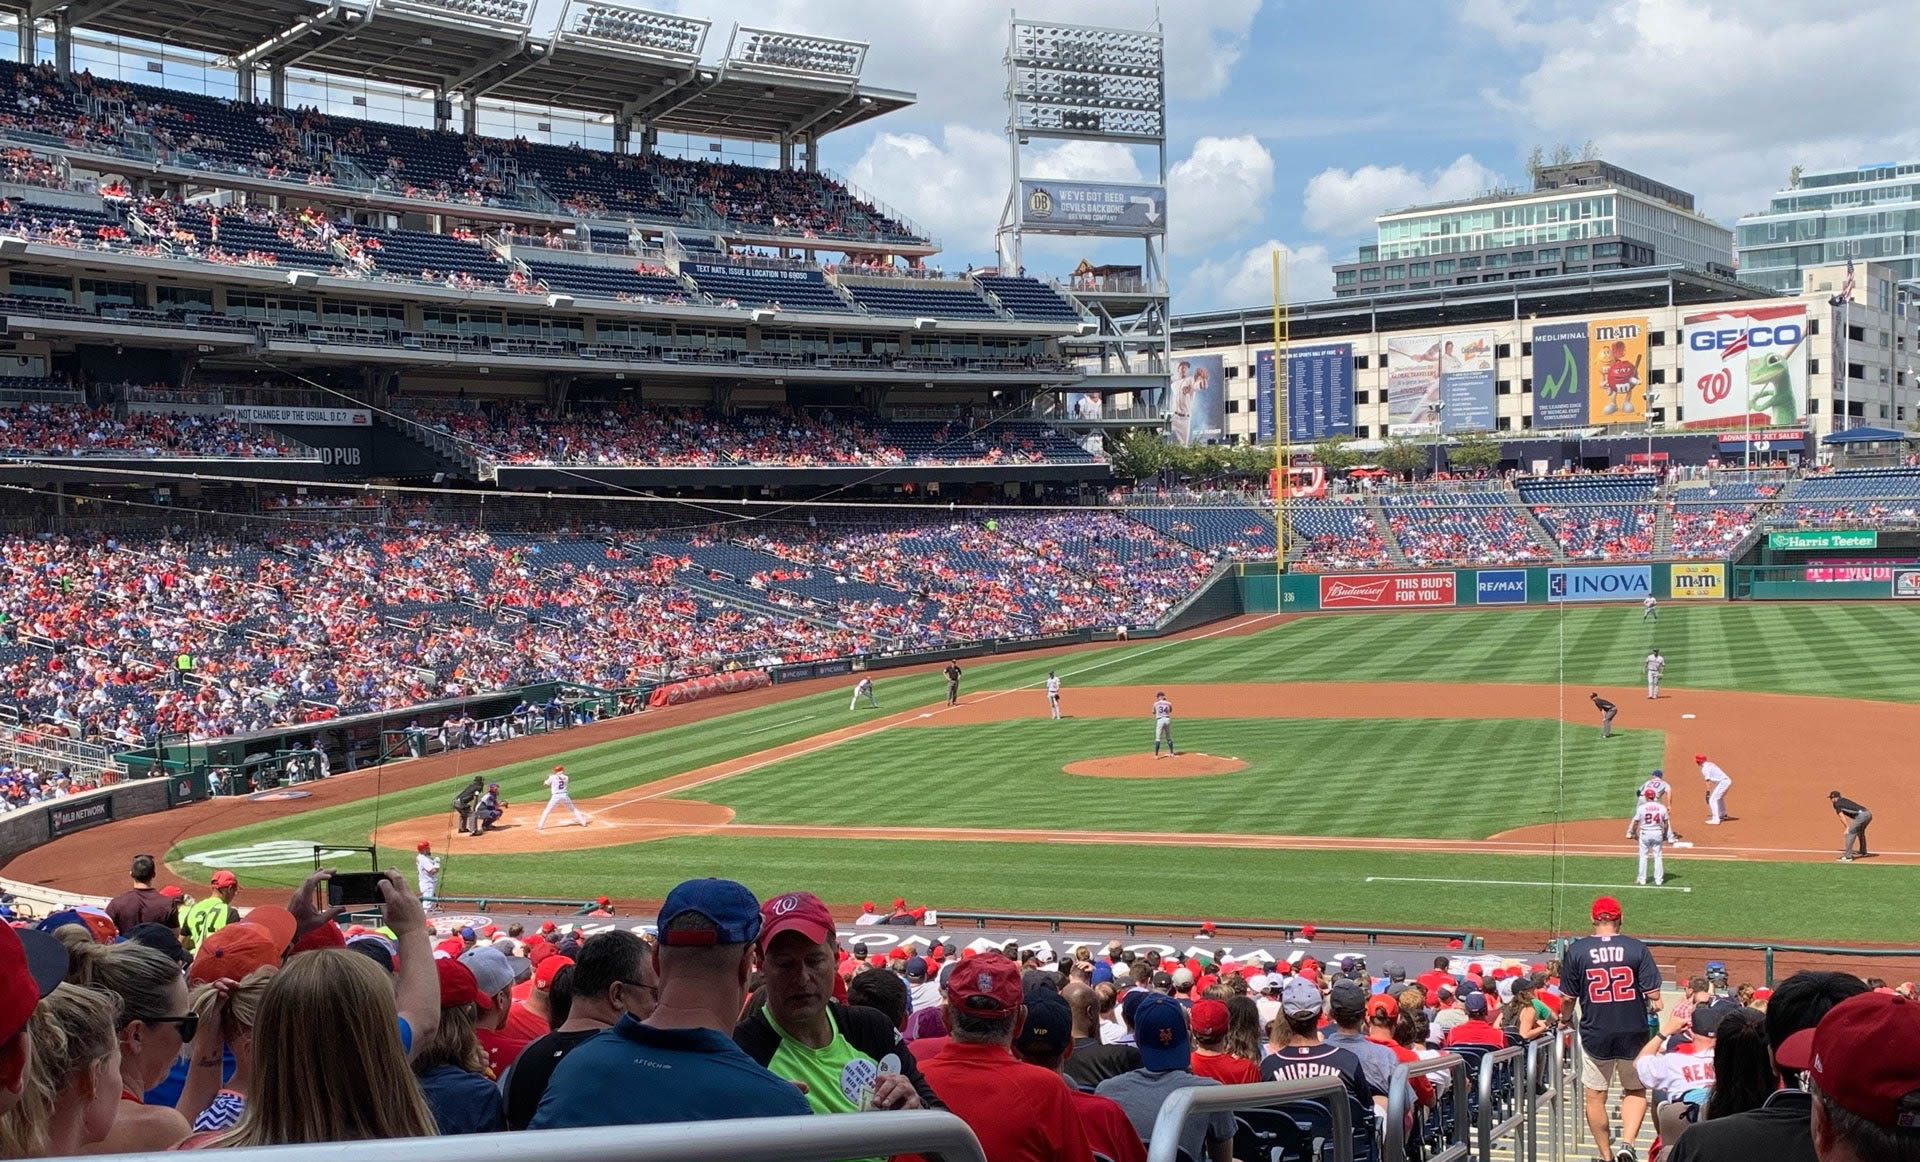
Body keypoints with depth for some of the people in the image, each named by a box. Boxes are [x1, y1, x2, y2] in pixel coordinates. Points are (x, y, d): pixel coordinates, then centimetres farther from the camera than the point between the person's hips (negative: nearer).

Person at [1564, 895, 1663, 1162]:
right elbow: (1654, 996, -9)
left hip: (1595, 1036, 0)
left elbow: (1568, 998, 2)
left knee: (1595, 1097, 14)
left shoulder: (1576, 951, -5)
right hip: (1633, 1035, 0)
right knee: (1636, 1091, 18)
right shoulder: (1637, 949, -6)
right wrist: (1652, 1007, 14)